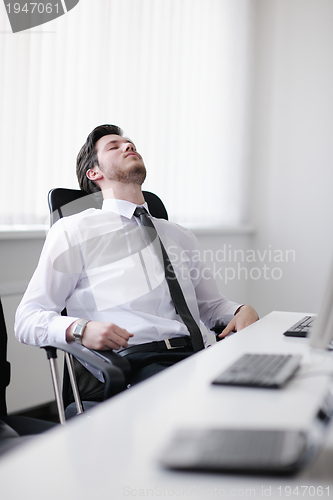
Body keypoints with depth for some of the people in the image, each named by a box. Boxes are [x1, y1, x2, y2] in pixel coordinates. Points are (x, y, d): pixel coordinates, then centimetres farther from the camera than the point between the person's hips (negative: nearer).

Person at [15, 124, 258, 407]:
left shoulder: (180, 236, 28)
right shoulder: (72, 232, 11)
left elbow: (211, 305, 36)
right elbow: (27, 319, 7)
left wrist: (243, 310, 10)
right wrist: (80, 329, -16)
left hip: (196, 354, 6)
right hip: (133, 360, -5)